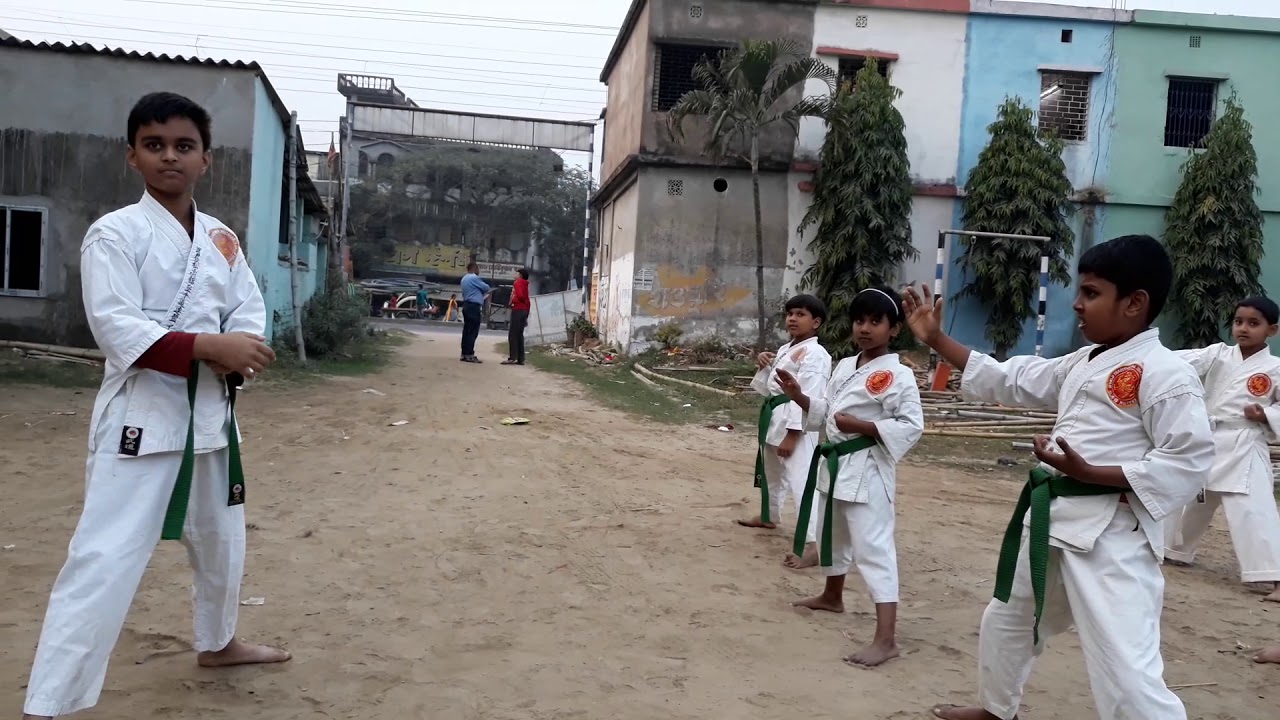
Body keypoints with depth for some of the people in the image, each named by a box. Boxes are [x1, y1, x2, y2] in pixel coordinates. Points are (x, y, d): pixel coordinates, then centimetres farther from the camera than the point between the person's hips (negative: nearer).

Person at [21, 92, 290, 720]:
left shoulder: (221, 239, 8)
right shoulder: (115, 234, -9)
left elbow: (250, 313, 6)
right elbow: (117, 328, -19)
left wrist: (237, 355, -16)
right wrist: (209, 346, -28)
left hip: (211, 410, 7)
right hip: (141, 414, -6)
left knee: (221, 537, 22)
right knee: (105, 559, -12)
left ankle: (217, 642, 45)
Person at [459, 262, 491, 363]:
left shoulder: (464, 278, 19)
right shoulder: (474, 278, -12)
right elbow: (486, 288, -6)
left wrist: (483, 295, 19)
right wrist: (487, 290, 17)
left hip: (467, 305, 10)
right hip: (474, 306, -10)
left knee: (467, 330, 9)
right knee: (473, 331, -9)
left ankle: (464, 354, 9)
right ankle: (469, 355, -11)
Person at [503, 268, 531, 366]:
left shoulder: (518, 282, -6)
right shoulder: (525, 284, 19)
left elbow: (520, 295, -22)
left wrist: (513, 301, -4)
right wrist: (526, 315, 18)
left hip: (518, 310, -9)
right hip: (524, 310, 9)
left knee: (512, 334, -8)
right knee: (519, 335, 9)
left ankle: (512, 358, -13)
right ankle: (520, 359, 7)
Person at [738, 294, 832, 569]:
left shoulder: (815, 354, -15)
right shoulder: (785, 350, 15)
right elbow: (767, 387, 22)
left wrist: (791, 436, -25)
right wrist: (762, 366, 3)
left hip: (796, 425, -10)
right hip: (774, 417, 10)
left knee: (800, 481, -17)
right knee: (770, 470, 27)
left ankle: (810, 546, -20)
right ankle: (768, 516, 50)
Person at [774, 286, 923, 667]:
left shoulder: (898, 375, -15)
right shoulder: (844, 367, 9)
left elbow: (911, 426, -19)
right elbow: (824, 411, 15)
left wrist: (861, 426, -26)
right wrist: (798, 394, -2)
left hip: (866, 470, -8)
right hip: (834, 463, 9)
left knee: (873, 547, -12)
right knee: (833, 534, 25)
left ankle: (886, 638, -13)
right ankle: (832, 596, 47)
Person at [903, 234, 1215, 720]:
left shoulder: (1164, 373, -14)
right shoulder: (1081, 364, 12)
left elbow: (1188, 460, -19)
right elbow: (1006, 380, 16)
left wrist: (1089, 473, -24)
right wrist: (936, 339, 12)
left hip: (1112, 538, -9)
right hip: (1056, 524, 10)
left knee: (1126, 674, -16)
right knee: (1005, 620, 26)